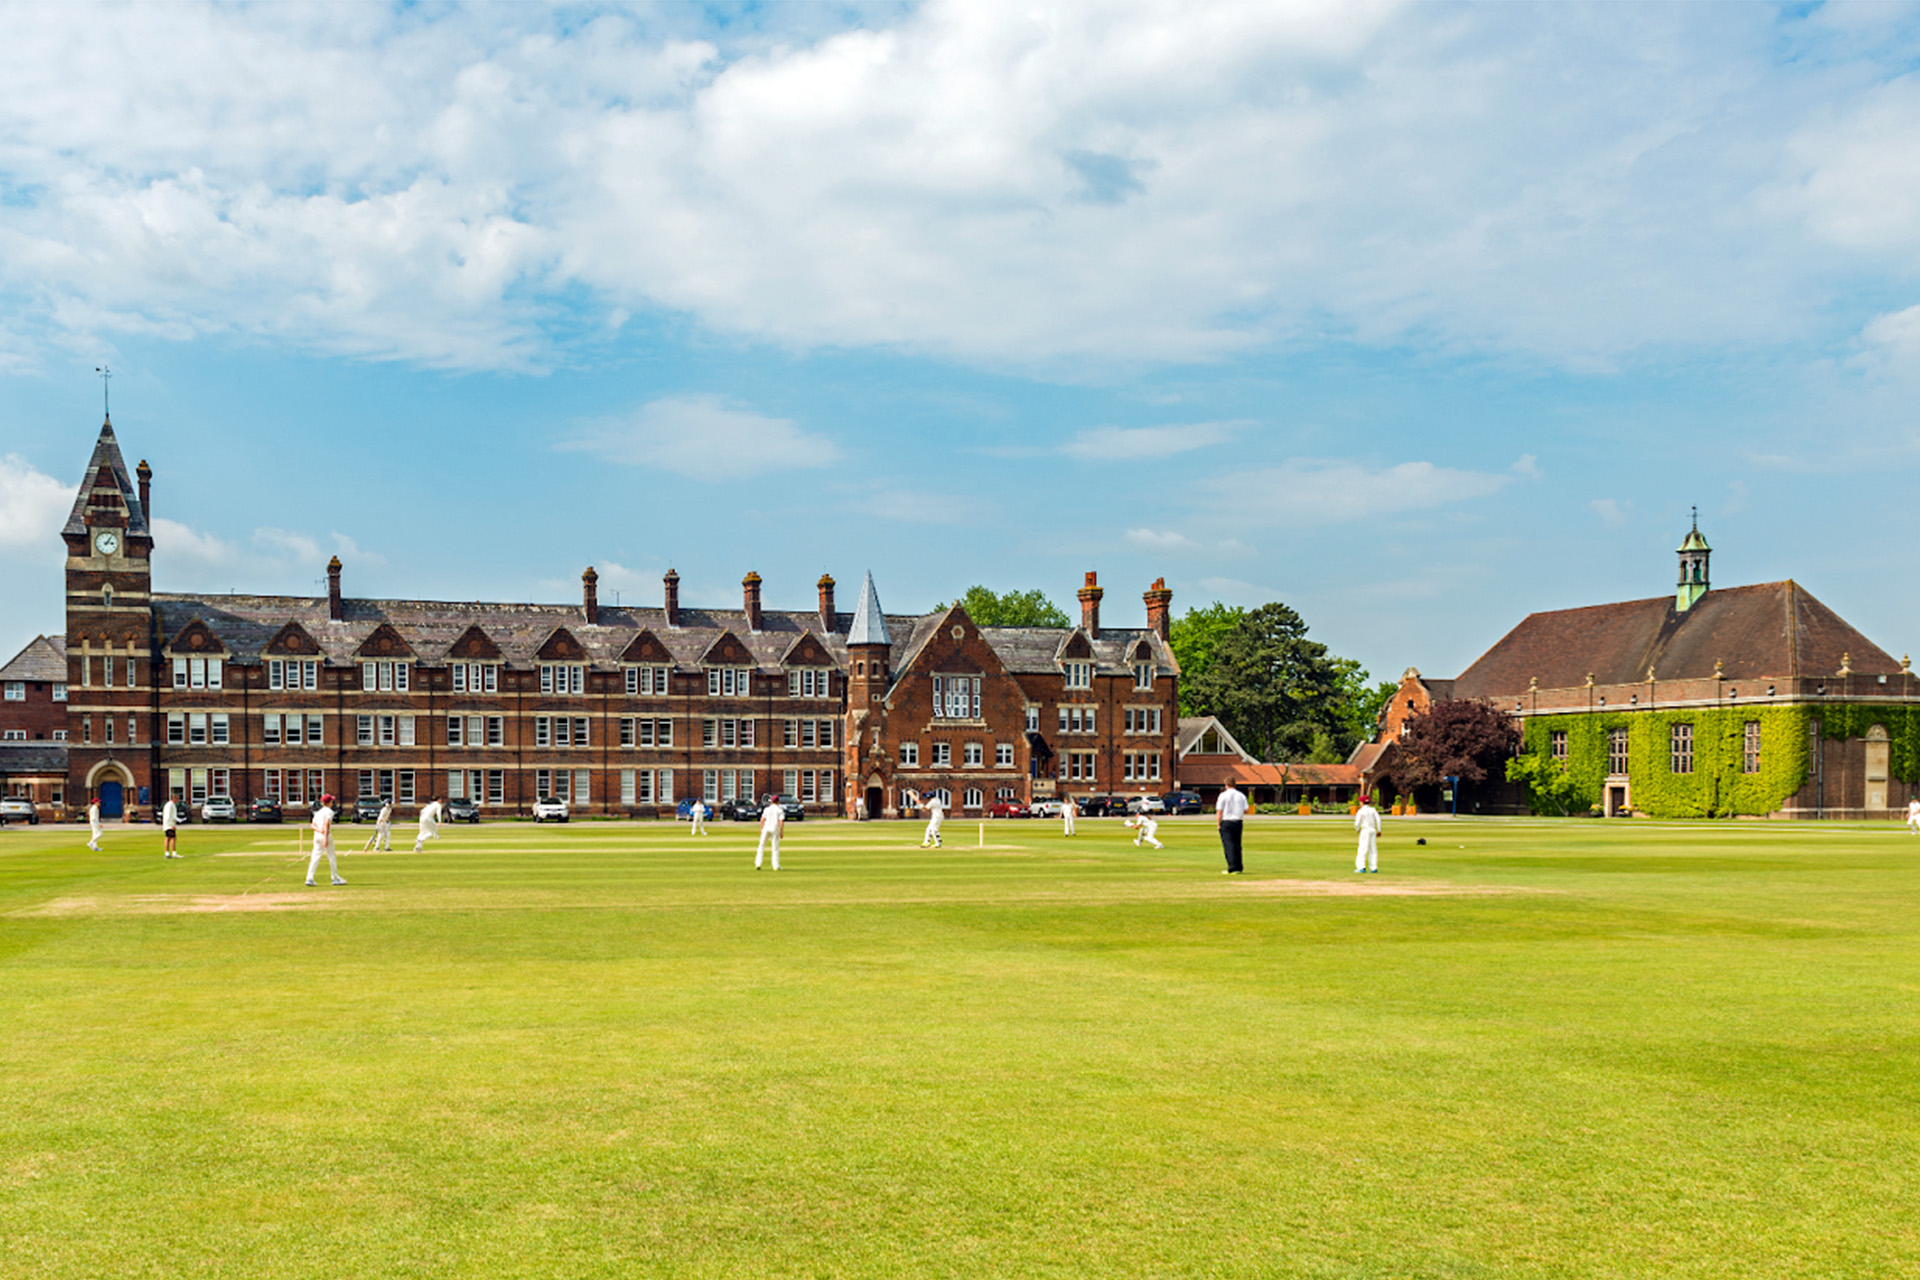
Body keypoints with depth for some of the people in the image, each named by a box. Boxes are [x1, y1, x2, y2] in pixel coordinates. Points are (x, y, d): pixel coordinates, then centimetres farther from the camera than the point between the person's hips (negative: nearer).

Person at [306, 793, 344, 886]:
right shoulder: (329, 811, -6)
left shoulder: (318, 812, 17)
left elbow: (313, 825, 8)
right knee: (331, 857, 4)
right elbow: (327, 824, -17)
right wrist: (326, 838, -21)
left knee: (315, 857, 1)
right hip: (325, 835, -6)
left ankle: (309, 878, -11)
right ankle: (335, 878, 11)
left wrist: (319, 830, -9)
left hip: (317, 835, 6)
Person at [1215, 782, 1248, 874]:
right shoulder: (1241, 795, 5)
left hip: (1226, 822, -4)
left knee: (1228, 845, -5)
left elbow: (1219, 811, -10)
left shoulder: (1223, 795, -7)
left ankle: (1232, 868, -12)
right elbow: (1246, 811, 4)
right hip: (1238, 822, 4)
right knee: (1237, 845, 12)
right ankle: (1239, 868, 14)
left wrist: (1218, 824, -3)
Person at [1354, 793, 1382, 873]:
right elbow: (1378, 820, 1)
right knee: (1373, 849, 10)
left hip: (1365, 830, -5)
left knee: (1363, 849, -6)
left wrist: (1357, 829, 10)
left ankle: (1361, 867, -16)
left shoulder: (1360, 811, -7)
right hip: (1373, 830, 5)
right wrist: (1379, 830, 7)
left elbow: (1357, 823, -10)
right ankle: (1374, 868, 9)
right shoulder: (1373, 810, 7)